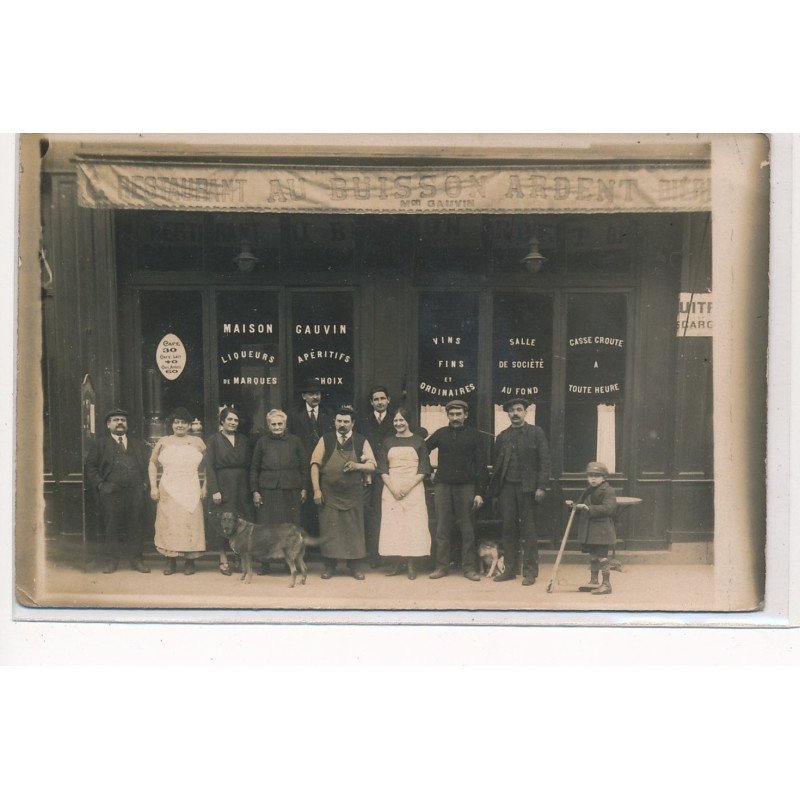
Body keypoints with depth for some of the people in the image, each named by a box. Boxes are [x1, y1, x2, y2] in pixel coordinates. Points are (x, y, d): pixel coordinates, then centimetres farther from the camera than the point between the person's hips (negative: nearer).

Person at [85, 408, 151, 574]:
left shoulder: (138, 444, 18)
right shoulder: (99, 443, 9)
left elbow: (148, 464, 18)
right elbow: (91, 467, 5)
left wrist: (145, 483, 4)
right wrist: (100, 484, -7)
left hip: (136, 491, 2)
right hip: (111, 492, -2)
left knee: (135, 527, 3)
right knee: (112, 528, 1)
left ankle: (136, 559, 10)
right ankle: (111, 561, 11)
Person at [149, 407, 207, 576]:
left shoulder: (197, 442, 7)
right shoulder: (163, 442, 9)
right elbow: (153, 464, 11)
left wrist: (205, 487, -2)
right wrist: (153, 487, 1)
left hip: (191, 491, -1)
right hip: (168, 492, 1)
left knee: (191, 524, -2)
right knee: (169, 524, -1)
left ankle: (190, 562, 6)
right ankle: (170, 561, 6)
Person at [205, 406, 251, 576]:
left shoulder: (243, 440, 12)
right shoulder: (214, 440, 0)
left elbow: (249, 464, 11)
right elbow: (209, 467, -5)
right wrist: (214, 490, -12)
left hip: (241, 486, 3)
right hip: (223, 486, -3)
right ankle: (223, 560, 7)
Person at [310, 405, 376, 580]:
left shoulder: (361, 441, 3)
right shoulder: (326, 440, 2)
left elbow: (372, 466, 3)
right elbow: (315, 465, 0)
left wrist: (357, 466, -18)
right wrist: (316, 490, -7)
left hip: (353, 495, 1)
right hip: (329, 494, 0)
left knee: (353, 529, 5)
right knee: (329, 529, 3)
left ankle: (354, 566, 16)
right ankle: (329, 566, 13)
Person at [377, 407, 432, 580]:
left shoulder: (418, 441, 4)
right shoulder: (387, 442, 11)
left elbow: (423, 470, 0)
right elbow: (382, 469, 6)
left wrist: (408, 487, -12)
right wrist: (393, 488, -8)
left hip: (413, 490, -2)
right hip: (391, 490, 2)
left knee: (413, 524, -5)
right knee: (393, 525, -1)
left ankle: (411, 564, 2)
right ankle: (397, 564, 6)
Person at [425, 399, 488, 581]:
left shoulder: (474, 435, 3)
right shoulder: (440, 434, 8)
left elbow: (481, 465, 1)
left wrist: (480, 492, -4)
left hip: (466, 486, -1)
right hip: (443, 486, 2)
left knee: (467, 529, 1)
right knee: (442, 528, 2)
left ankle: (469, 567, 7)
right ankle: (441, 566, 8)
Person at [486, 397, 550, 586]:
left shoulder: (536, 432, 2)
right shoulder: (502, 436, 12)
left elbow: (544, 460, -4)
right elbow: (495, 460, 13)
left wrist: (541, 486, -11)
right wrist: (495, 486, 3)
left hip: (527, 487, -4)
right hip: (507, 486, 4)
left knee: (528, 529, -1)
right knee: (508, 528, 7)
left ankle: (530, 571, 6)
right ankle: (510, 569, 15)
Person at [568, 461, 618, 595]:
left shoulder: (608, 491, -10)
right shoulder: (588, 491, 16)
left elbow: (608, 508, -23)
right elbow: (582, 507, 27)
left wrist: (589, 508, -26)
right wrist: (573, 505, 6)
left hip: (601, 530, -8)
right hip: (589, 531, 8)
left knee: (602, 557, -5)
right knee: (593, 556, 16)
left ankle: (606, 584, 3)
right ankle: (593, 581, 26)